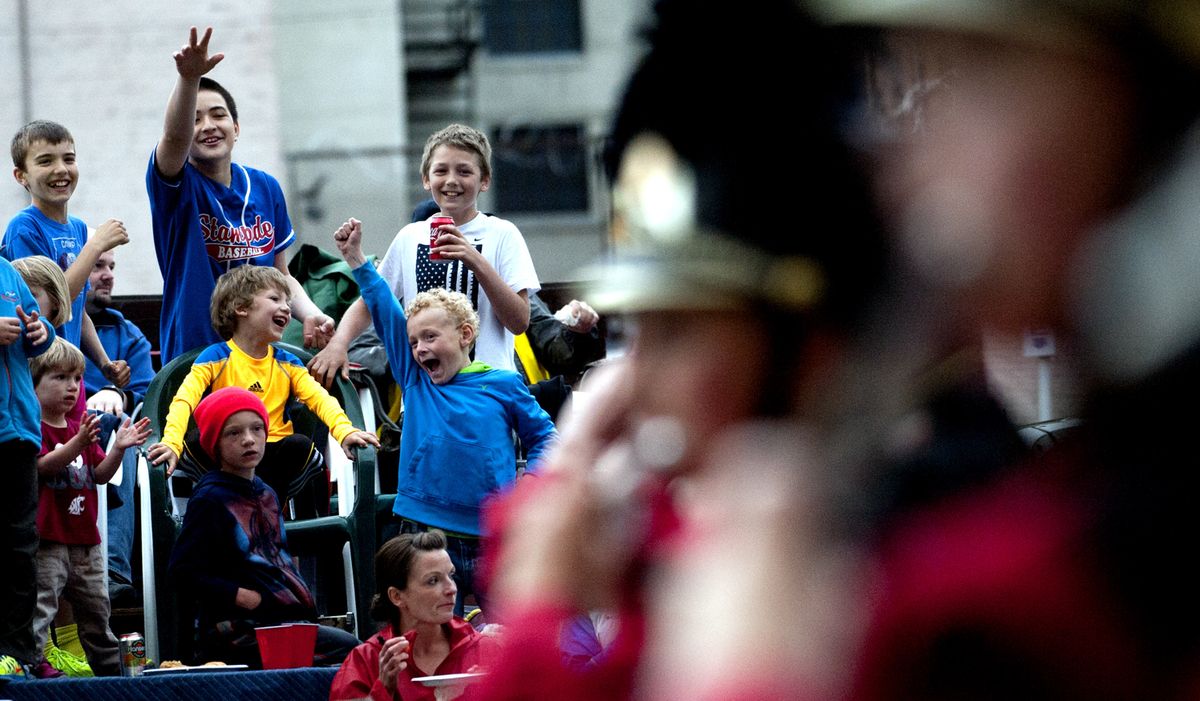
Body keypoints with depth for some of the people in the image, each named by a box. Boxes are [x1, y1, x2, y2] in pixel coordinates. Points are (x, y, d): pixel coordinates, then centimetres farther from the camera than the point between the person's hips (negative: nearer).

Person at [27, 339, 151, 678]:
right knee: (41, 602, -17)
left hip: (84, 538, 8)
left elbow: (99, 475, 14)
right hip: (47, 537, -8)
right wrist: (79, 443, -36)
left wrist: (118, 448, -3)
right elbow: (43, 465, -23)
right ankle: (31, 661, -19)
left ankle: (109, 668, 26)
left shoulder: (80, 426, 17)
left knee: (95, 606, 16)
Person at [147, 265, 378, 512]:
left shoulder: (287, 363, 13)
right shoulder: (216, 357, 1)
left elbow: (319, 398, -2)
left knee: (300, 445, -29)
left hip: (273, 457, 2)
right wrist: (171, 443, -35)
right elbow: (184, 400, -14)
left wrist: (344, 431, -24)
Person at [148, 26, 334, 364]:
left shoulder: (265, 188, 10)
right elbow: (175, 137, -28)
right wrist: (189, 78, -46)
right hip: (191, 356, -4)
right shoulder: (178, 187, -5)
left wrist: (311, 315, -3)